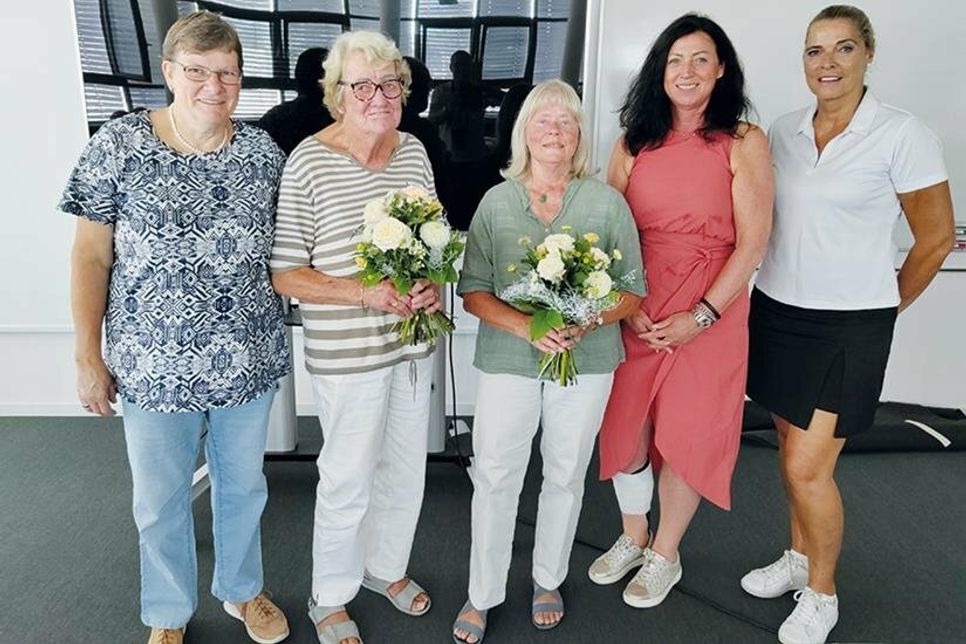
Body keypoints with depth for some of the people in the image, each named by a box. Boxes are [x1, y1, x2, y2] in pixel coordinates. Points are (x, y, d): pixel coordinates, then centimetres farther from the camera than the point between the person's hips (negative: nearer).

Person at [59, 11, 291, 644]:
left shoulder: (264, 152, -2)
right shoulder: (118, 145, -8)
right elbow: (91, 257, -4)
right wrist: (89, 357, -4)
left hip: (248, 360, 2)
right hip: (154, 366, -1)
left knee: (243, 485, 19)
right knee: (160, 498, 15)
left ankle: (243, 589, 45)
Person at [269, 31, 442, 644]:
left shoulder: (415, 151, 4)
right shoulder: (308, 162, -13)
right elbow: (284, 273, -12)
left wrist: (435, 286, -7)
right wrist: (364, 292, -24)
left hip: (414, 341, 6)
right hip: (347, 351, -6)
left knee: (407, 466, 19)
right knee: (349, 478, 7)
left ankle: (386, 566, 46)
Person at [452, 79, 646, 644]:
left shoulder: (606, 202, 0)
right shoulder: (497, 201, 1)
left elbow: (633, 291, 1)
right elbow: (473, 291, -2)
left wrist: (584, 321, -18)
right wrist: (525, 326, -19)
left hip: (586, 361, 1)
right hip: (508, 360, 0)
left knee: (566, 476, 14)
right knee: (495, 477, 4)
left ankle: (549, 581, 37)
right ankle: (483, 595, 25)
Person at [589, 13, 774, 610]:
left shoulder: (745, 143, -2)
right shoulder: (634, 143, 6)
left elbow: (752, 244, -7)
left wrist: (701, 316, -15)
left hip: (710, 313, -2)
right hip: (634, 311, 3)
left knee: (686, 436, 7)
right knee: (624, 425, 10)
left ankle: (665, 554, 30)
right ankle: (633, 537, 36)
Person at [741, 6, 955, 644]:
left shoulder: (904, 135, -9)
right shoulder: (783, 132, 5)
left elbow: (936, 238, -2)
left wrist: (887, 303, 6)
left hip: (849, 326, -5)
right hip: (777, 310, 5)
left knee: (807, 467, -4)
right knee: (793, 449, 15)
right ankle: (799, 559, 36)